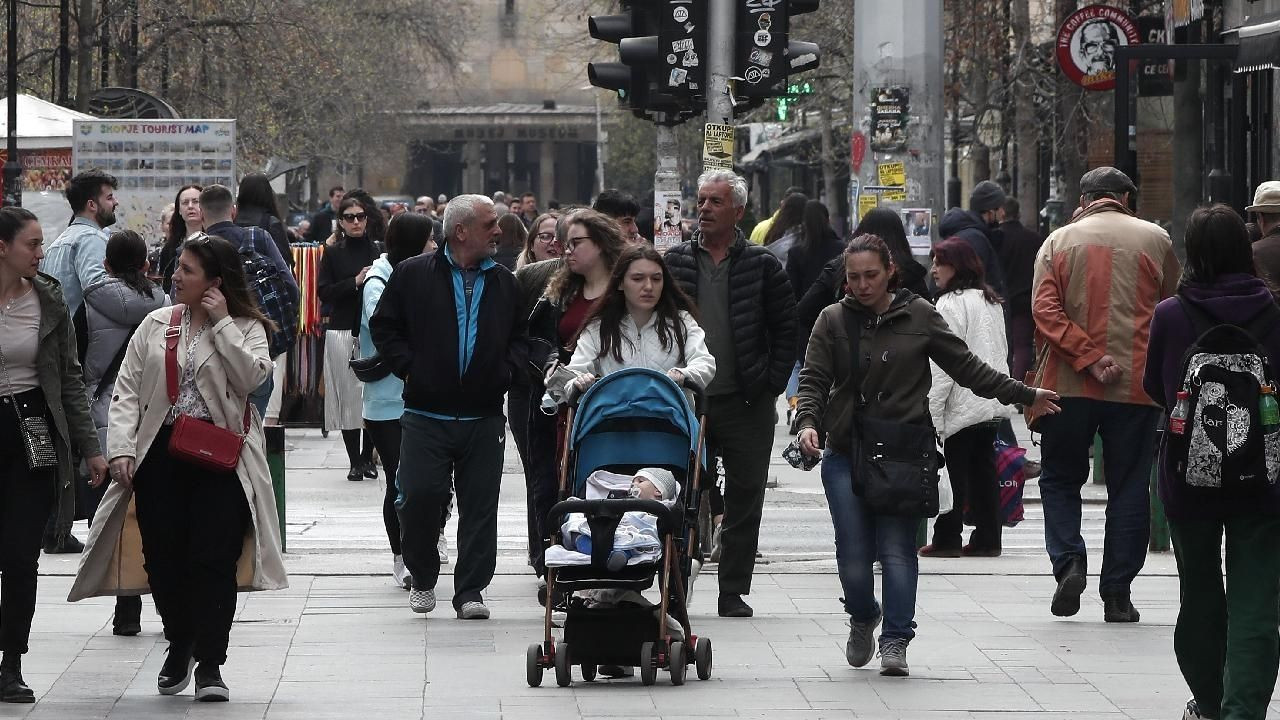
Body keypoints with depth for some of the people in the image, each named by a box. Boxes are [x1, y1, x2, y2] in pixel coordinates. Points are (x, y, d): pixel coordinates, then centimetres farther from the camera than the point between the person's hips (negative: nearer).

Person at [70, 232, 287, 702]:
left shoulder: (246, 328, 4)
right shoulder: (157, 325, 11)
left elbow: (251, 377, -15)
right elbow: (127, 390, 6)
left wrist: (221, 323, -12)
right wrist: (121, 448, -6)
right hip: (161, 453, 3)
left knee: (213, 558, -8)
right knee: (164, 556, 4)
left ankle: (209, 663, -1)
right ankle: (179, 643, 26)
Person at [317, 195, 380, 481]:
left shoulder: (377, 251, 8)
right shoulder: (333, 253, 6)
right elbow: (324, 291, -3)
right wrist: (355, 282, -12)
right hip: (342, 331, -1)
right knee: (348, 395, -2)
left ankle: (368, 457, 8)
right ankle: (355, 461, 2)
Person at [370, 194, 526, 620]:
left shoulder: (503, 282, 10)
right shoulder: (414, 275, -1)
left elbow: (520, 338, 19)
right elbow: (383, 326, 5)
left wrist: (506, 370, 2)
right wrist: (408, 366, -5)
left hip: (484, 418, 3)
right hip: (426, 414, -3)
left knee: (480, 506, 1)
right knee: (419, 497, -8)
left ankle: (470, 591, 7)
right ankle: (422, 578, 14)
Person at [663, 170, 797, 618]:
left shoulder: (762, 266, 3)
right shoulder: (674, 262, 6)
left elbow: (786, 330, 5)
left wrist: (771, 384, -4)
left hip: (746, 404, -1)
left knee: (744, 503, 3)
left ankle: (734, 593, 10)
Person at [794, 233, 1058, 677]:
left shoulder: (919, 316, 4)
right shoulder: (834, 321, 4)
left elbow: (965, 366, 11)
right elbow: (814, 380, 0)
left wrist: (1022, 395, 12)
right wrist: (808, 422, -19)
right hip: (846, 454, 1)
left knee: (897, 549, -7)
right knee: (853, 553, -1)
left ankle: (895, 640, 0)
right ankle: (863, 619, 27)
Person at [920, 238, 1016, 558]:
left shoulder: (950, 304, -13)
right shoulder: (991, 301, 13)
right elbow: (1002, 352, 19)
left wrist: (932, 410, -14)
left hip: (961, 406, -8)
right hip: (993, 404, 8)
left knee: (953, 472, -2)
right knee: (984, 471, 10)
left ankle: (946, 539, 1)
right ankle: (987, 538, 11)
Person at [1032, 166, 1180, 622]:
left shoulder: (1058, 242, 2)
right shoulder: (1155, 240, 2)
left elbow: (1045, 310, -10)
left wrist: (1089, 358, -14)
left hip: (1069, 384, 0)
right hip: (1137, 384, 0)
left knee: (1060, 478, 15)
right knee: (1129, 488, 7)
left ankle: (1068, 561, -7)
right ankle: (1117, 594, 5)